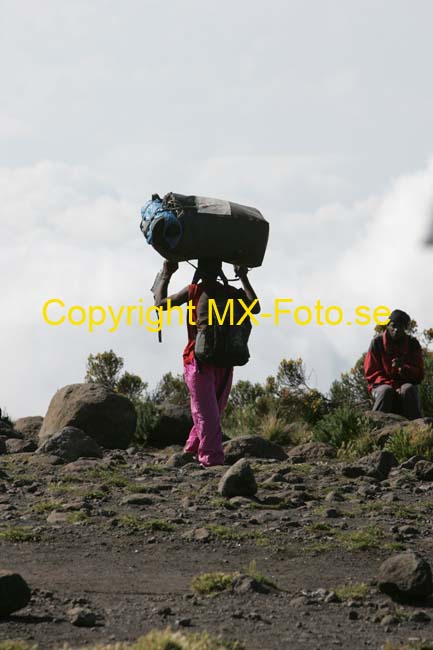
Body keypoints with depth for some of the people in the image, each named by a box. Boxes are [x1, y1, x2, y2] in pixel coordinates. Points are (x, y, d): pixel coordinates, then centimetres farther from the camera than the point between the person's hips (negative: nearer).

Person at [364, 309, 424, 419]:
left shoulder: (413, 344, 2)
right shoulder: (377, 342, -1)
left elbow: (419, 374, -1)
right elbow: (371, 373, -3)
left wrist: (403, 368, -24)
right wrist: (391, 385, -18)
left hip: (406, 385, 1)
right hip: (382, 386, -1)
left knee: (408, 389, -34)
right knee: (386, 390, -35)